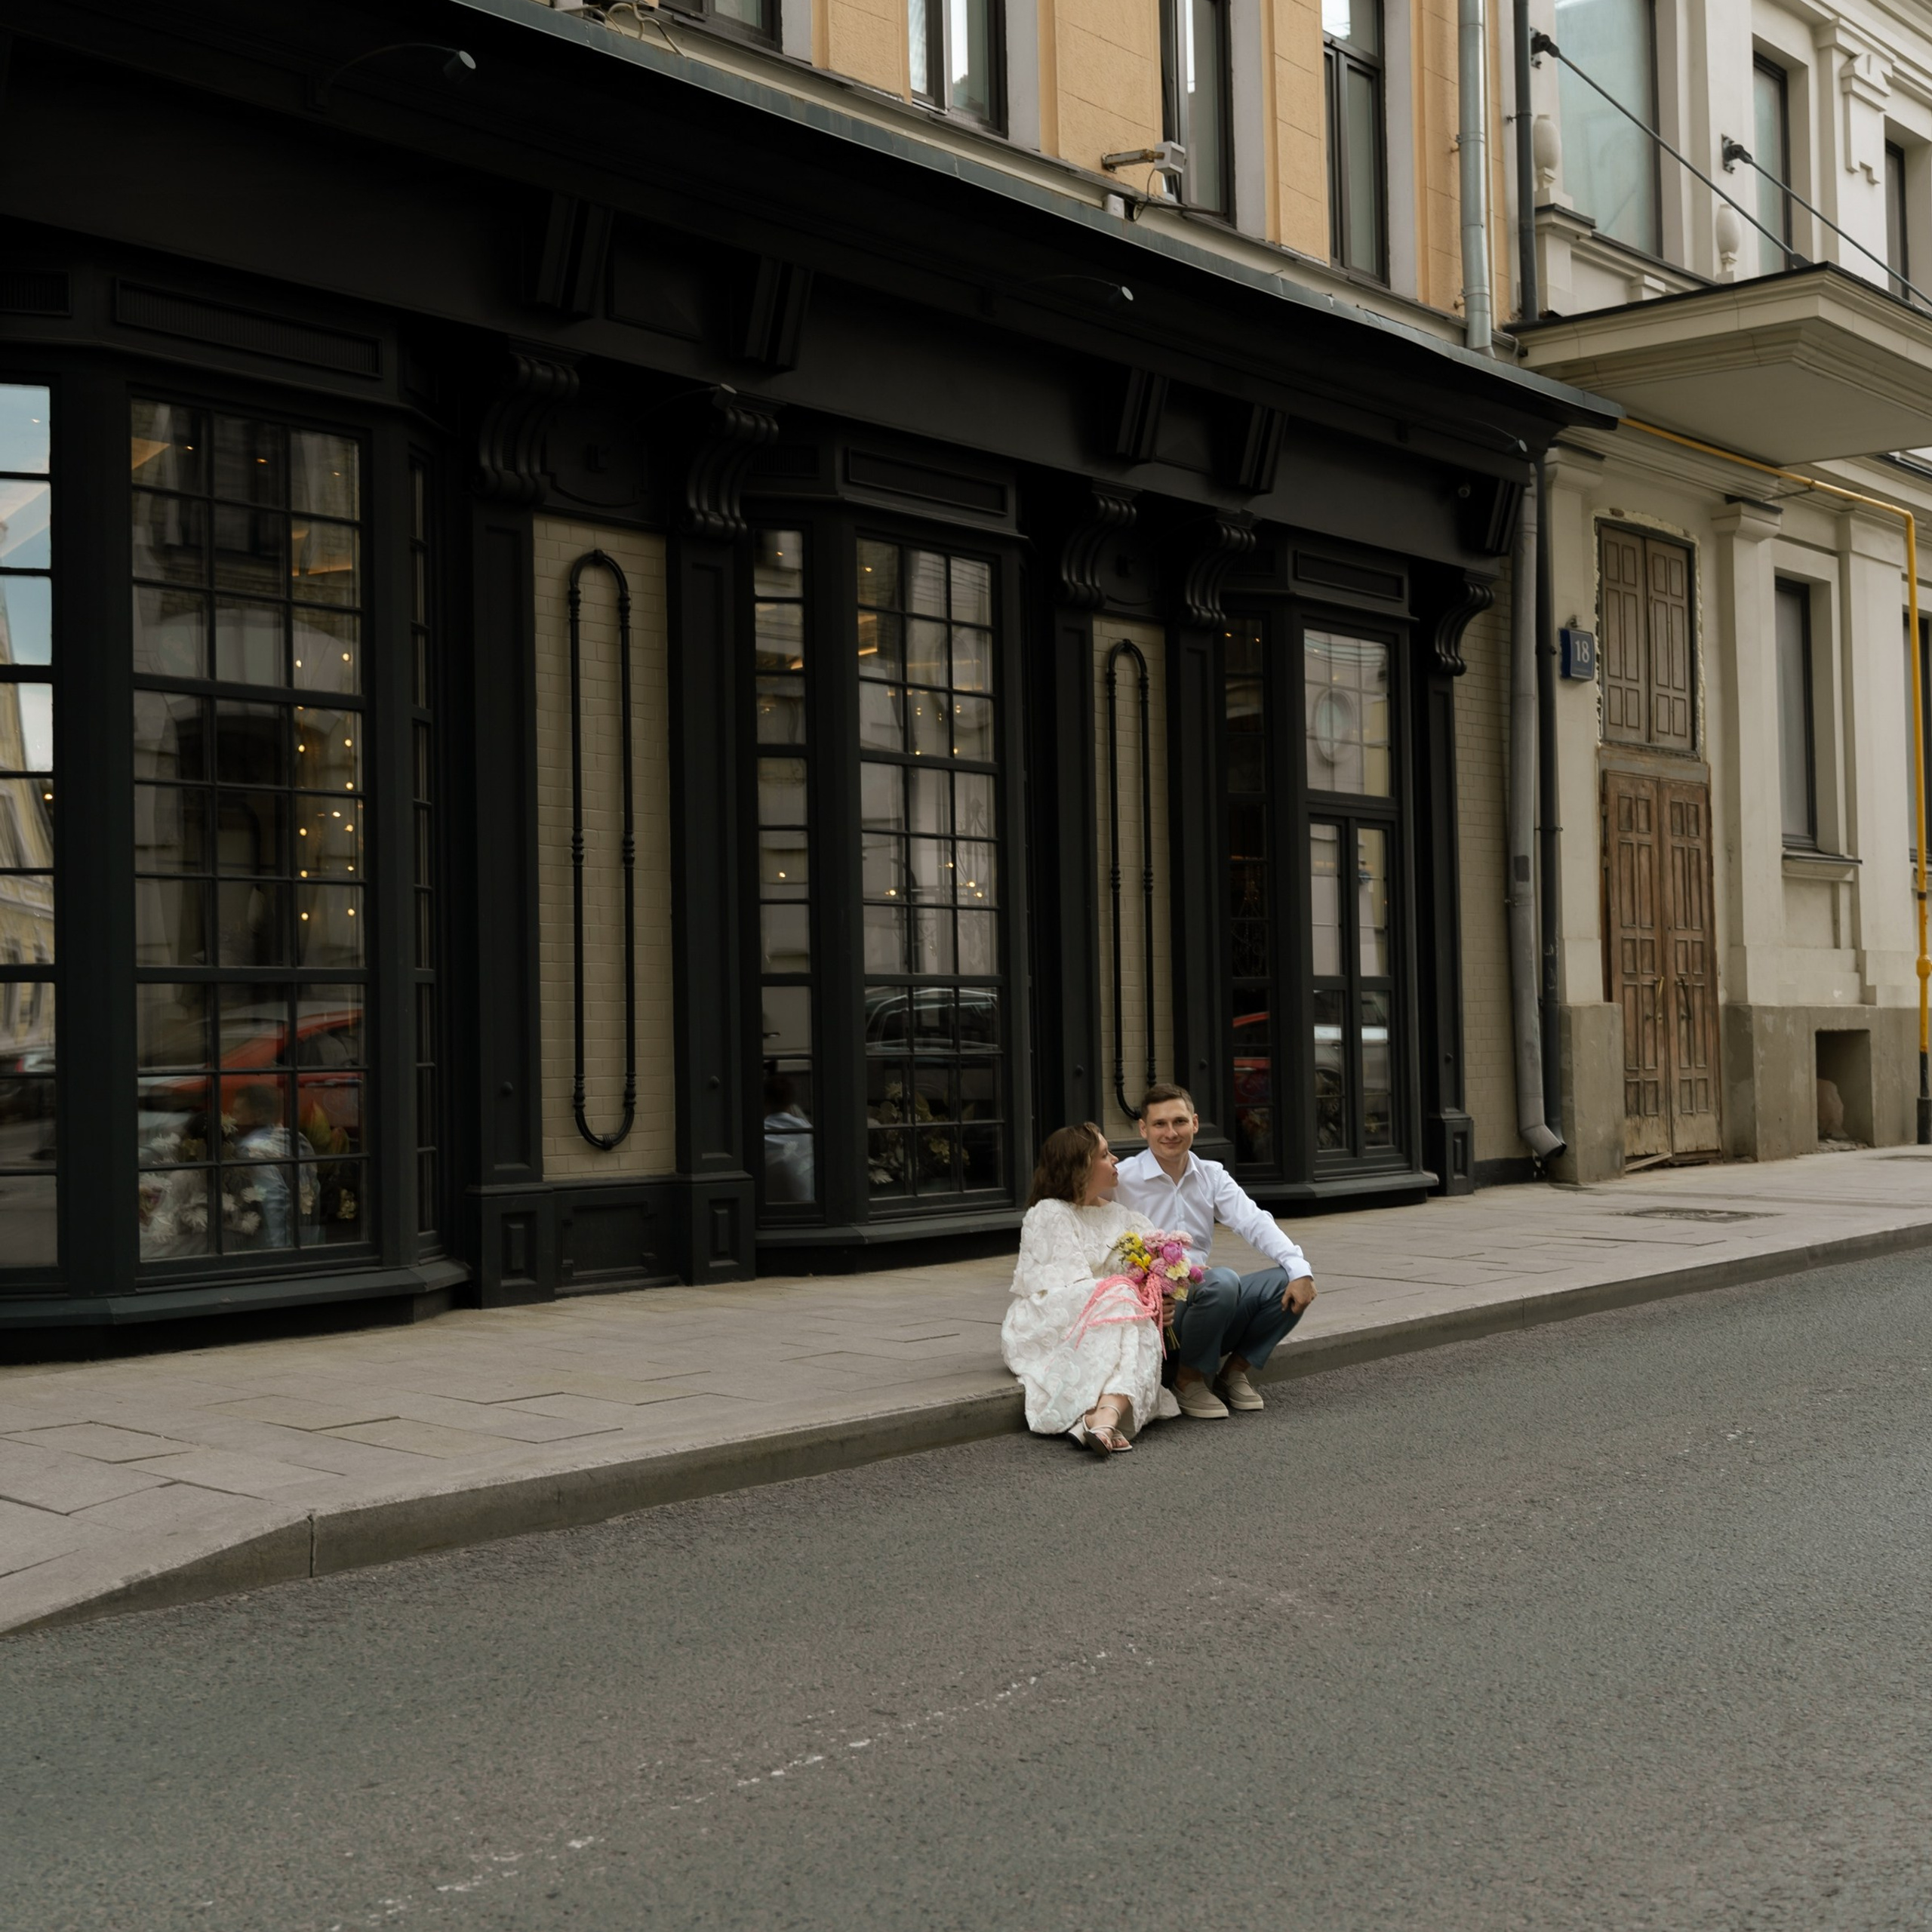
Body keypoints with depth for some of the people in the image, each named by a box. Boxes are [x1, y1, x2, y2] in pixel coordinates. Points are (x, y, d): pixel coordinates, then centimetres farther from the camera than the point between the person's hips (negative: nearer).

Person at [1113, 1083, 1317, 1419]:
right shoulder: (1122, 1181, -7)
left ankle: (1234, 1370, 5)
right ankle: (1189, 1379, -11)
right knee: (1222, 1280, -34)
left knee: (1289, 1284, -12)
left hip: (1202, 1297, 6)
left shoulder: (1211, 1175, 10)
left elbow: (1254, 1223, -3)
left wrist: (1300, 1269, -18)